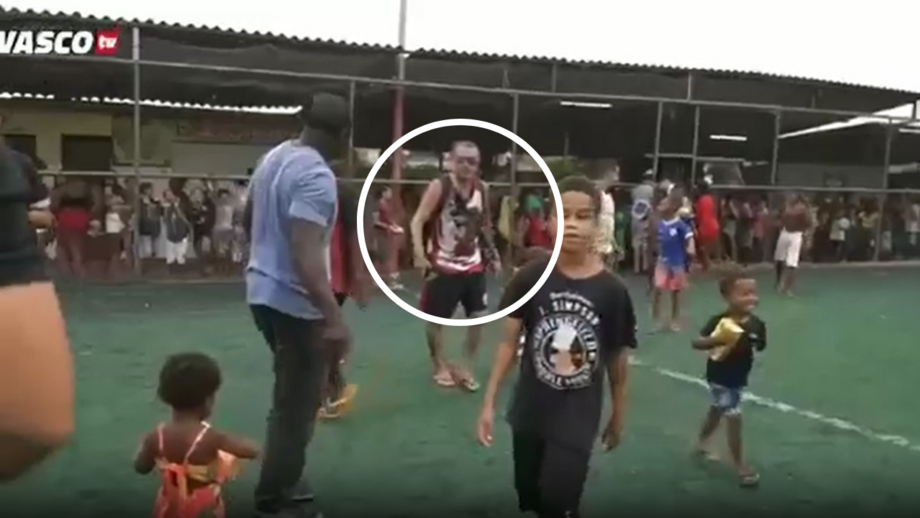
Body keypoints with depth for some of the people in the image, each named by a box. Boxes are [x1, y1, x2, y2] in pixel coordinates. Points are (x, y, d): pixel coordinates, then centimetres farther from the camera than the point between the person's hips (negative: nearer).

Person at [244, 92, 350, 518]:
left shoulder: (273, 157, 7)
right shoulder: (316, 176, -22)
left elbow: (247, 221, 21)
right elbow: (306, 255, -32)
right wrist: (334, 319, -36)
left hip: (262, 290, 10)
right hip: (294, 301, -10)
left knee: (292, 396, 24)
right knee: (297, 406, 3)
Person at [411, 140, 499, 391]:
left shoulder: (481, 190, 1)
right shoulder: (439, 187, -15)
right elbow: (418, 221, -17)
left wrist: (492, 254, 14)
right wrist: (420, 254, -29)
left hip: (473, 265, 5)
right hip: (443, 265, -5)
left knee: (478, 316, 4)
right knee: (436, 319, 6)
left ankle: (466, 368, 20)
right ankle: (440, 366, 27)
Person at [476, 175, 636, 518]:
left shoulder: (612, 290, -10)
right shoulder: (531, 278, -9)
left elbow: (617, 359, 0)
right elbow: (509, 341, -3)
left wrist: (618, 416, 9)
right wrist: (489, 402, -5)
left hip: (577, 419, -2)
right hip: (529, 412, 2)